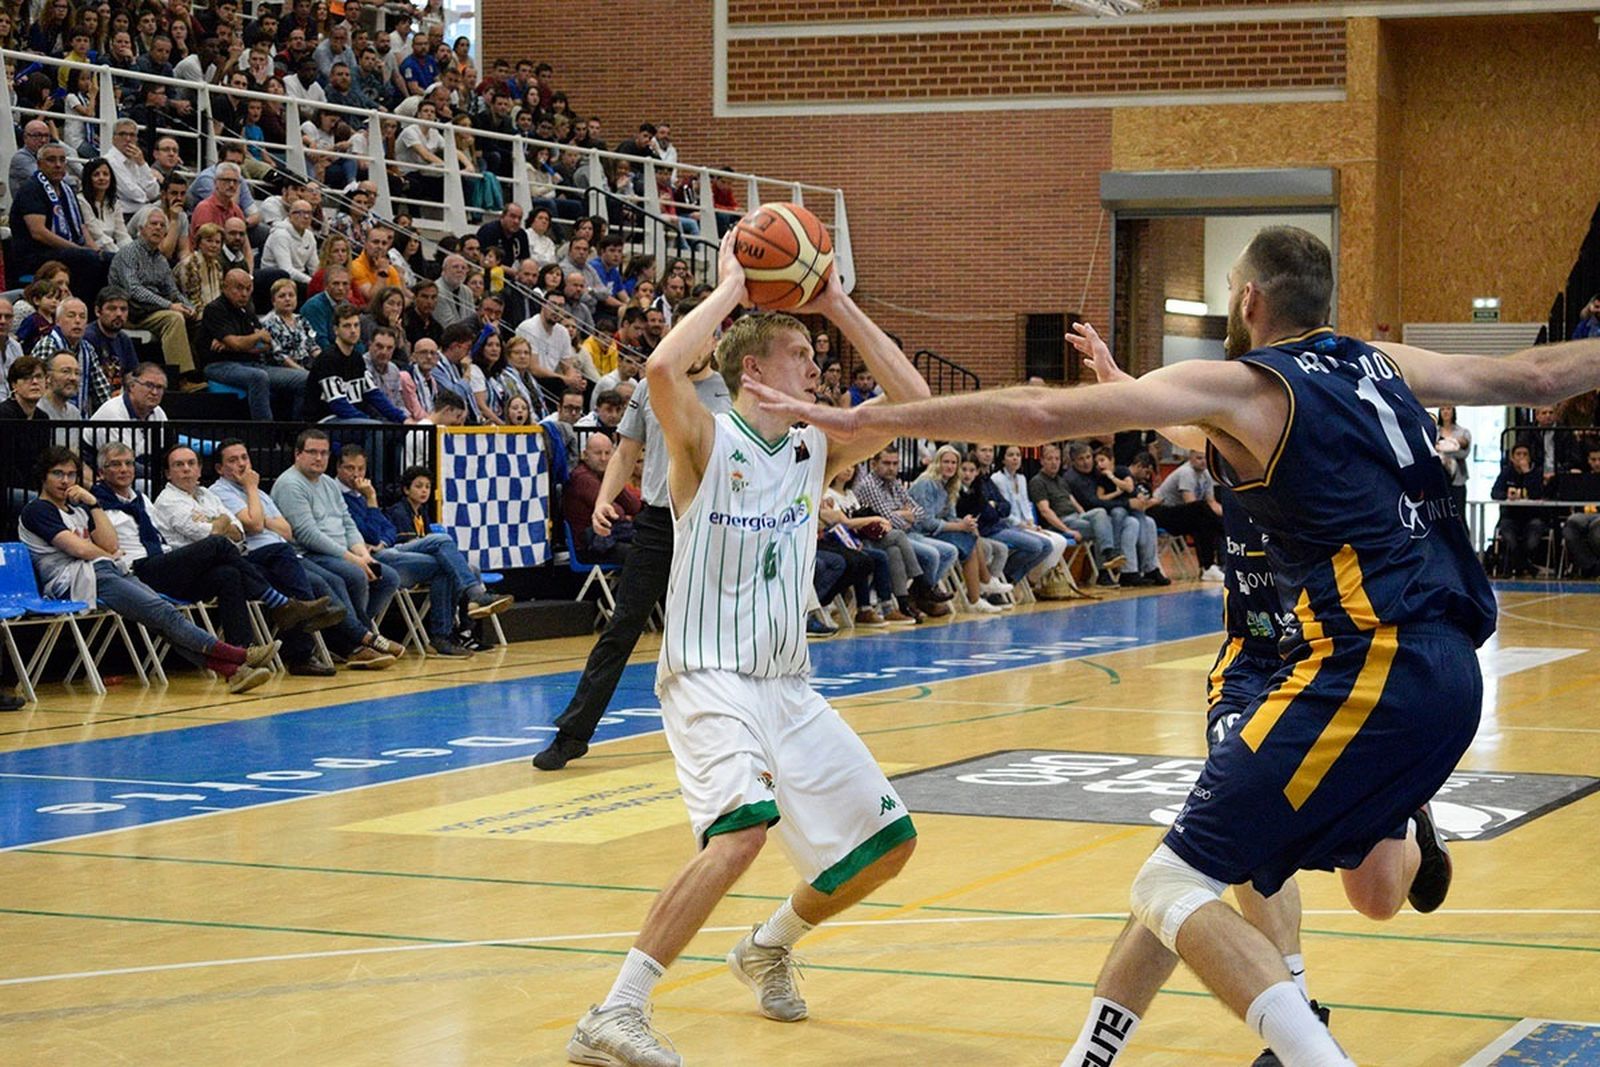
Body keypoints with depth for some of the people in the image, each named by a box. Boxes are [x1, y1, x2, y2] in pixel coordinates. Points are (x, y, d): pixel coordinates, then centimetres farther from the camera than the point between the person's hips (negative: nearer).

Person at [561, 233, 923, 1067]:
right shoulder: (707, 441, -8)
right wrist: (730, 288, -16)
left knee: (887, 841, 10)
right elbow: (663, 369, -29)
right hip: (710, 679, -7)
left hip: (790, 686, 8)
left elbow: (912, 401, 6)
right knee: (744, 828, -32)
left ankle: (769, 947, 36)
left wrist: (837, 305, 2)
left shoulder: (815, 451, 10)